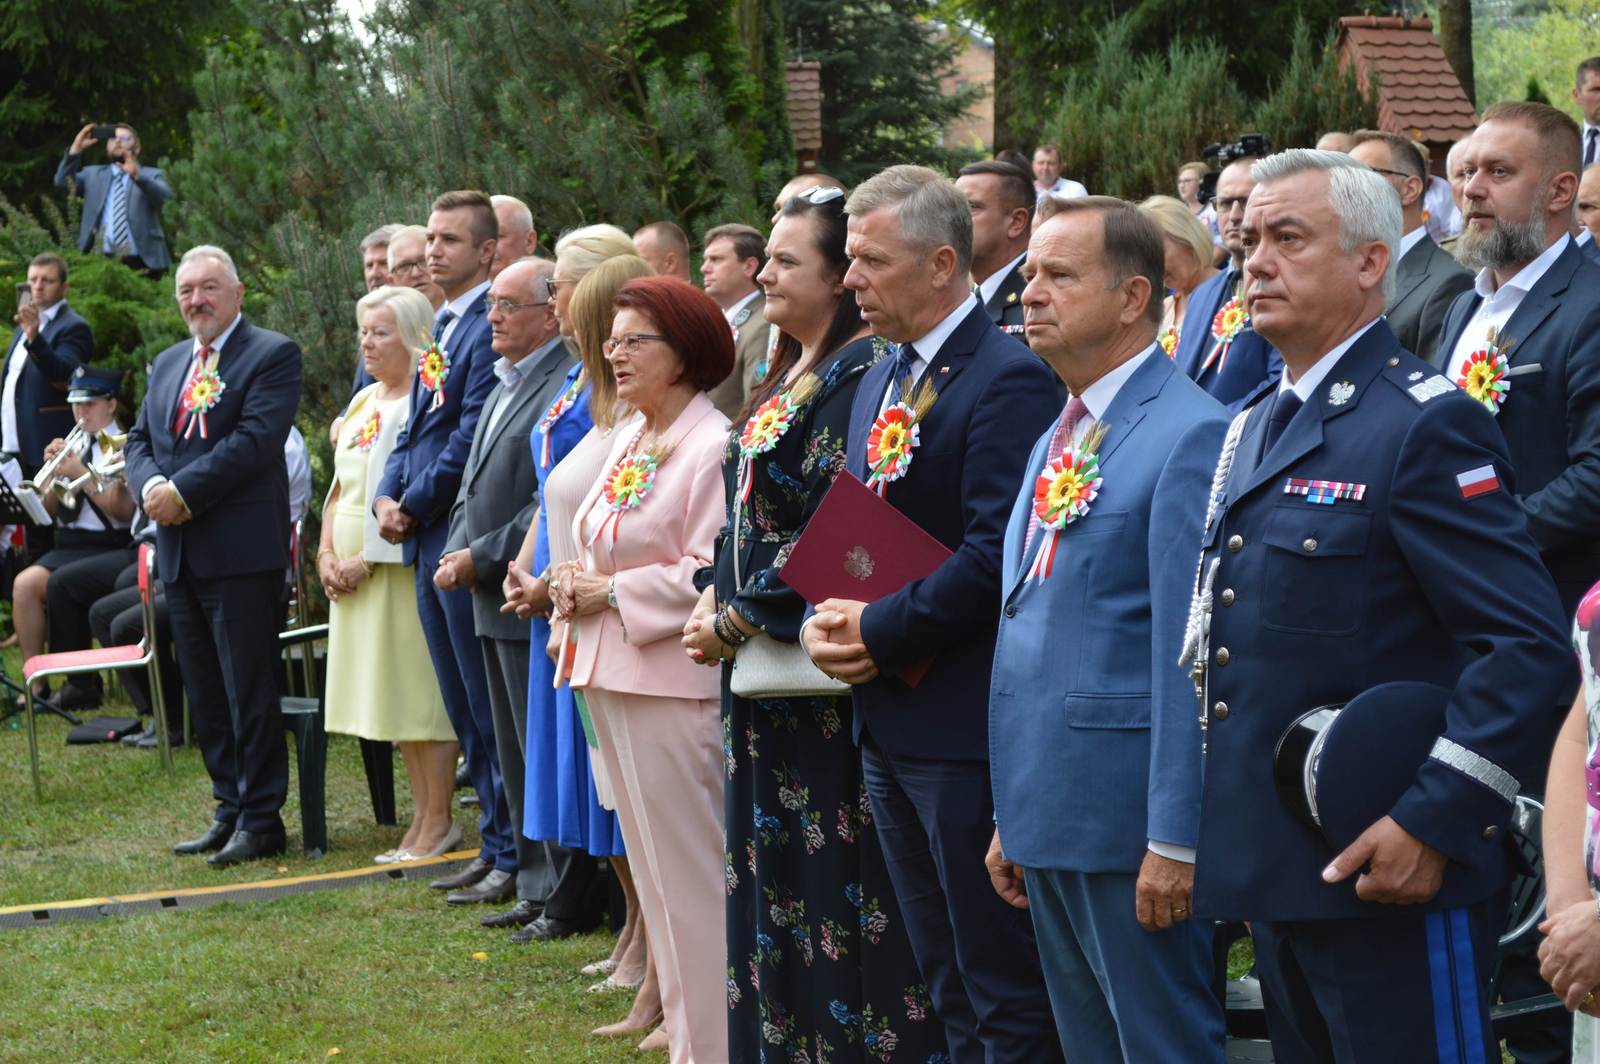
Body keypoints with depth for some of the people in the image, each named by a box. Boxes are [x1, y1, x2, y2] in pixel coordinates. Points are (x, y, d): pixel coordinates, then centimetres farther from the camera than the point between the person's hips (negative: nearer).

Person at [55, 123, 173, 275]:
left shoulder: (151, 176, 12)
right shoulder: (93, 174, 20)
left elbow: (165, 195, -9)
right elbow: (63, 182, 6)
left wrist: (137, 175, -27)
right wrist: (76, 149, -7)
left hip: (140, 263, -2)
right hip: (99, 261, 2)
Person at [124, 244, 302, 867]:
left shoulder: (273, 354, -5)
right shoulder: (168, 365, 19)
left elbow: (257, 437, -16)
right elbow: (140, 440, 16)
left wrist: (183, 492, -18)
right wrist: (151, 487, -7)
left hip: (241, 552, -7)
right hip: (180, 552, 7)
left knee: (249, 691, -3)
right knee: (204, 694, 12)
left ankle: (261, 820, 3)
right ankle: (230, 809, 20)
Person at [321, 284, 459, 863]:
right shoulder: (365, 401, 16)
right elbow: (342, 487, 19)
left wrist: (367, 559, -17)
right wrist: (327, 554, 5)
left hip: (404, 569, -9)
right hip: (355, 576, 9)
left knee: (421, 694, -5)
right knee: (394, 695, 11)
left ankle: (438, 821, 1)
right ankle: (422, 814, 17)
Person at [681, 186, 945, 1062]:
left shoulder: (860, 374, -15)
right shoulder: (790, 374, 15)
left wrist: (733, 621, -13)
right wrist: (714, 596, 3)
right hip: (760, 665, 10)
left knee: (834, 882, -4)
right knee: (773, 880, 14)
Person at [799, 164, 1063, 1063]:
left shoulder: (1009, 380, -14)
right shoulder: (878, 383, 15)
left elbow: (996, 553, -21)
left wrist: (879, 633, -15)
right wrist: (827, 616, 0)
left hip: (967, 721, -9)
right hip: (887, 720, 9)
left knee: (1003, 986, -2)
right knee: (946, 981, 16)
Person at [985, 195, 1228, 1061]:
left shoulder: (1189, 436, -12)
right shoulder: (1057, 442, 17)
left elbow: (1191, 657, -17)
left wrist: (1175, 840, -19)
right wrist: (1012, 818, 18)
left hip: (1130, 822, -9)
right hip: (1049, 818, 9)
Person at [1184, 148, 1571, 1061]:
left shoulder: (1425, 423, -12)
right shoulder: (1255, 430, 16)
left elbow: (1531, 648, -19)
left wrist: (1433, 822, -23)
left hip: (1389, 880, -9)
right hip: (1277, 877, 9)